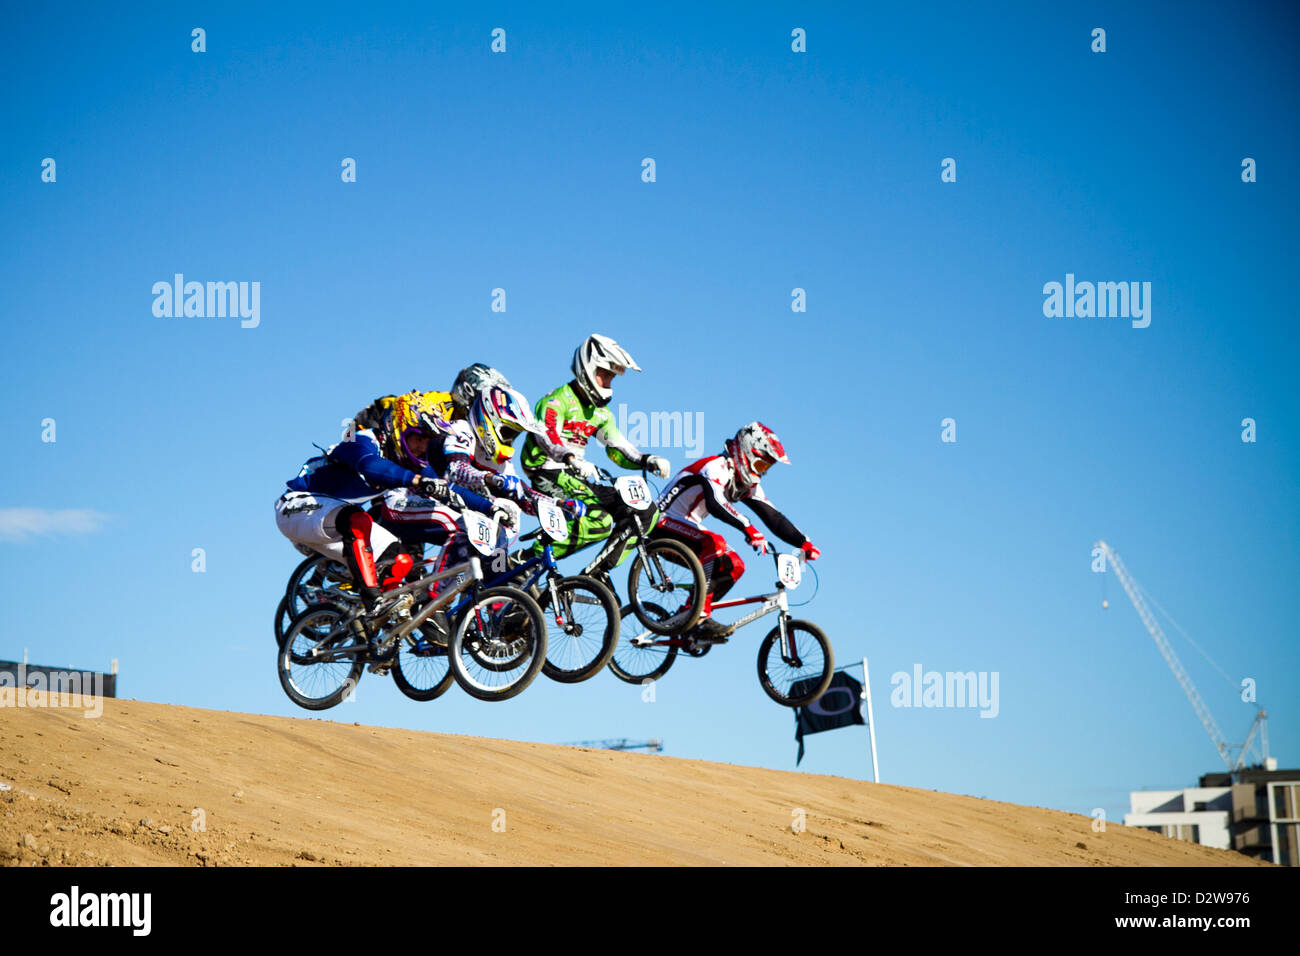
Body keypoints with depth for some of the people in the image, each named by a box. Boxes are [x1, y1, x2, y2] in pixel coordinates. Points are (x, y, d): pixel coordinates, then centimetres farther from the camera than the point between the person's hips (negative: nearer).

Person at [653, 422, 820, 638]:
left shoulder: (746, 484, 8)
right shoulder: (717, 467, -21)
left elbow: (772, 516, 5)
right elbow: (715, 504, -40)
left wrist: (803, 542, -6)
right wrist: (748, 527, -52)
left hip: (688, 527, 10)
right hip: (665, 524, -10)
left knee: (733, 565, -4)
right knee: (715, 543, -32)